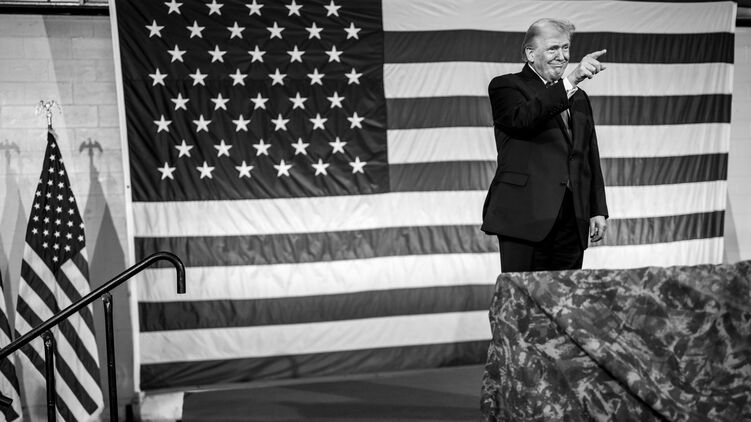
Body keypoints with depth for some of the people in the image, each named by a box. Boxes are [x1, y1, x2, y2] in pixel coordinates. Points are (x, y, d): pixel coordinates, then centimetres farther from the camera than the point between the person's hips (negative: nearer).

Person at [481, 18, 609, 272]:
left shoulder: (578, 98, 22)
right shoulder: (506, 87, 3)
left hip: (573, 220, 6)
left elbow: (591, 159, 21)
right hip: (525, 217, -5)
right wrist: (570, 82, -26)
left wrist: (598, 211, 14)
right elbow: (524, 117, -20)